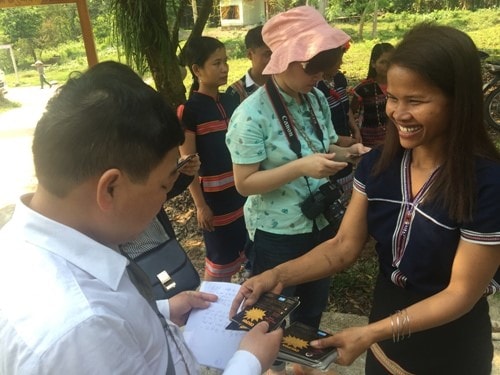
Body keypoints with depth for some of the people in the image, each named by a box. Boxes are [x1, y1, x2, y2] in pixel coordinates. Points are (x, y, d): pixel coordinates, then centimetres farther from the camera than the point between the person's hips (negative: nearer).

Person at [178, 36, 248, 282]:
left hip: (245, 188, 7)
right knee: (221, 257, 8)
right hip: (214, 194, -6)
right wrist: (200, 205, -13)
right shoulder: (189, 110, -14)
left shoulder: (232, 101, 4)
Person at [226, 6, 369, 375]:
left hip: (321, 221, 6)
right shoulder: (251, 114, -22)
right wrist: (300, 167, -32)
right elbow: (244, 182, -21)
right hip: (277, 232, -6)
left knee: (315, 300, 27)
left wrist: (348, 153, -12)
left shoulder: (317, 98, -3)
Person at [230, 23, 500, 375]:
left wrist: (370, 334, -29)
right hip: (386, 333, 5)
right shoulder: (377, 164, -10)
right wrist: (279, 275, -21)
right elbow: (344, 246, -7)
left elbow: (462, 292, -21)